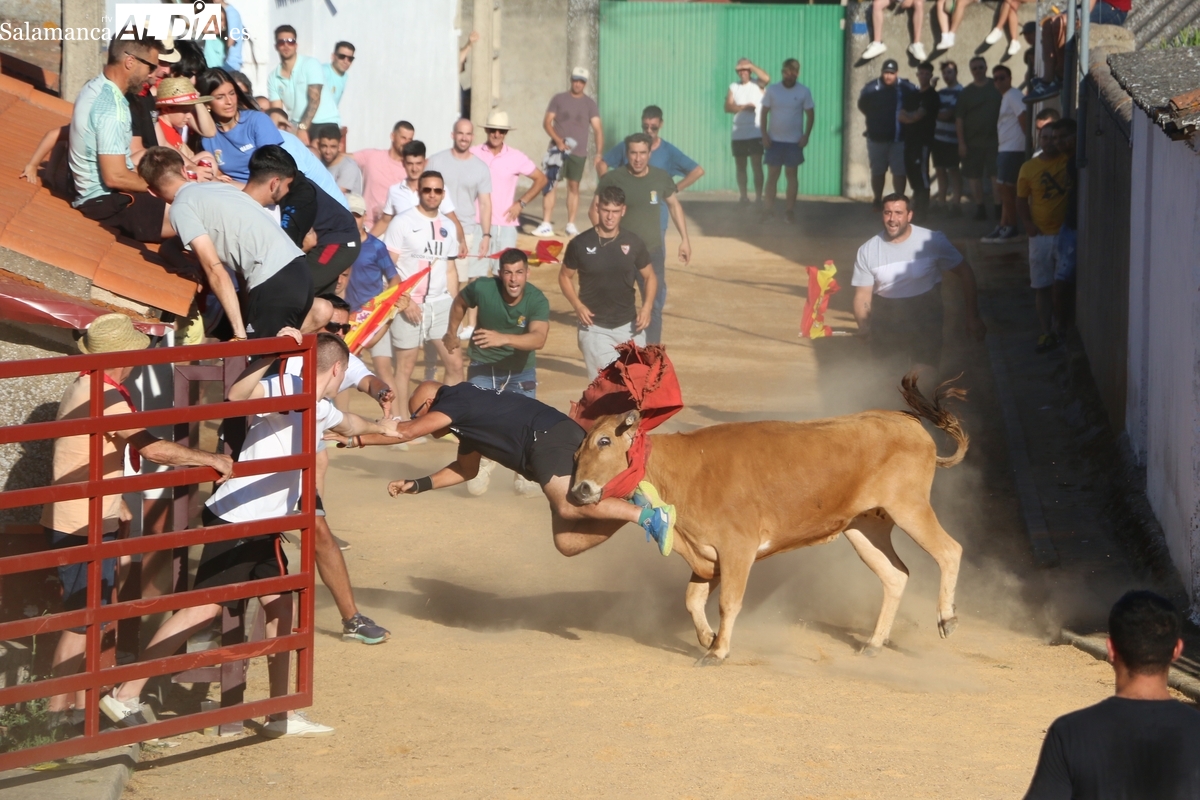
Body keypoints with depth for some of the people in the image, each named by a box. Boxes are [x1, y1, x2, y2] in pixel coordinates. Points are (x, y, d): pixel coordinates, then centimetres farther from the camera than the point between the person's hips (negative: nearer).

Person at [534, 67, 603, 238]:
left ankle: (571, 225, 15)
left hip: (578, 153, 1)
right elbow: (547, 122, -1)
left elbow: (598, 129, -2)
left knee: (574, 187, 6)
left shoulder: (590, 104, 4)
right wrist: (558, 140, -17)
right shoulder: (558, 99, 3)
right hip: (558, 150, -1)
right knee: (550, 184, -10)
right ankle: (546, 224, -12)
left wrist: (599, 154, -14)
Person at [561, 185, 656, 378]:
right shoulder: (581, 244, -5)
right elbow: (565, 276, 6)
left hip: (628, 326, 2)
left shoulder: (633, 243, 0)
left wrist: (647, 307, -6)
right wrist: (578, 305, -10)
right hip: (595, 328, -2)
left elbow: (649, 276, 11)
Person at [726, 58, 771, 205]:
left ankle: (758, 197, -8)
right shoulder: (734, 87, 10)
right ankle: (743, 196, 17)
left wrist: (751, 66, -13)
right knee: (740, 167, 9)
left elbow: (767, 78, -21)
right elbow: (728, 107, 0)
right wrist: (744, 107, -14)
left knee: (756, 166, -8)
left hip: (756, 133, -4)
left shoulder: (757, 84, 2)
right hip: (738, 135, 4)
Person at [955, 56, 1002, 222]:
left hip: (994, 140, -1)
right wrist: (961, 143, -4)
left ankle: (999, 208, -4)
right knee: (975, 177, 4)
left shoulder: (996, 88, 5)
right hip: (972, 143, 1)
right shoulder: (965, 92, 6)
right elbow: (959, 119, 3)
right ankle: (980, 208, 11)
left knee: (996, 175, -7)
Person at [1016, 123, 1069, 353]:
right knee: (1042, 287, 4)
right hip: (1041, 234, 1)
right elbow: (1021, 200, 7)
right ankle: (1046, 333, 10)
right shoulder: (1029, 168, 2)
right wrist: (1027, 223, -8)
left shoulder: (1069, 162, -1)